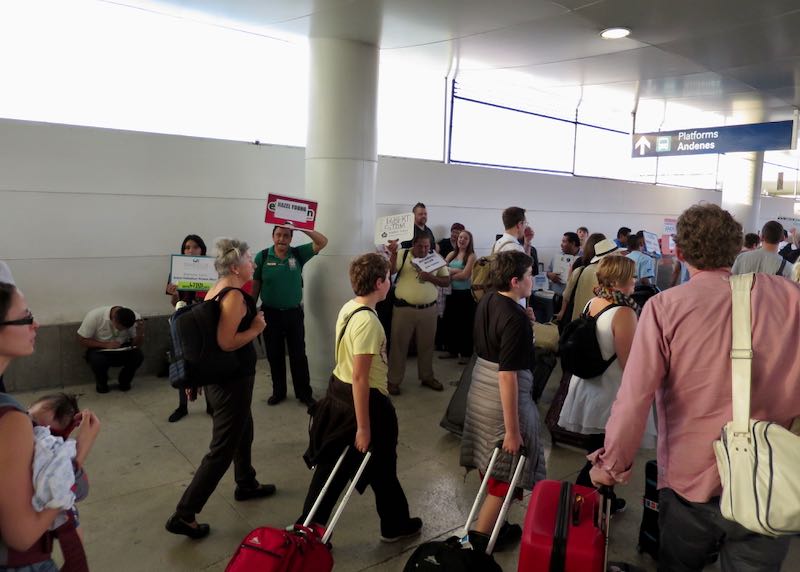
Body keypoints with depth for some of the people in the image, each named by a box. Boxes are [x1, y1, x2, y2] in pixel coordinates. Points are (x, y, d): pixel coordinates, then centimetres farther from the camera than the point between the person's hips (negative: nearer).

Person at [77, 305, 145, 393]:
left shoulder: (135, 318, -20)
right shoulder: (95, 316, -25)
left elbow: (136, 345, -14)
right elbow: (81, 340, -17)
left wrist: (140, 332, -35)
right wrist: (106, 344, -29)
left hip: (122, 351, 2)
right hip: (100, 351, -2)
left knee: (138, 355, -28)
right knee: (97, 360, -35)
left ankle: (124, 381, 1)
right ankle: (101, 383, -2)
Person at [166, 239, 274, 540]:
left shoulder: (216, 290, 6)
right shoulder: (235, 296, -22)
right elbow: (225, 343, -29)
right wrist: (256, 328, -15)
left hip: (218, 376, 10)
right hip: (232, 381, -10)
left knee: (243, 433, 27)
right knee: (221, 450, 0)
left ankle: (246, 485, 46)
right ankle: (183, 515, 6)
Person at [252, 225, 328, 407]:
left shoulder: (298, 253, -4)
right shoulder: (262, 256, -5)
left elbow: (322, 242, -10)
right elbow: (256, 284, 2)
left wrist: (303, 228, -20)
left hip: (294, 313, 0)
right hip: (270, 313, 0)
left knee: (298, 355, 7)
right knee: (274, 355, 12)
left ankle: (304, 393, 19)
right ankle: (278, 392, 28)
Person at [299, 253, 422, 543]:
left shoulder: (348, 308, 4)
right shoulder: (367, 320, -26)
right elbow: (359, 377, -27)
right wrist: (364, 427, -22)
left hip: (339, 392, 9)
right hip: (364, 400, -9)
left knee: (331, 465, 18)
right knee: (381, 468, 13)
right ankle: (396, 525, 35)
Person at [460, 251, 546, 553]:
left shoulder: (487, 301, 2)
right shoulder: (516, 319, -25)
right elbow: (507, 375, -27)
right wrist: (512, 429, -23)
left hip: (480, 390, 9)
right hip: (504, 397, -9)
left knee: (491, 464, 22)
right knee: (507, 470, 9)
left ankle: (492, 521, 40)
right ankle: (482, 533, 20)